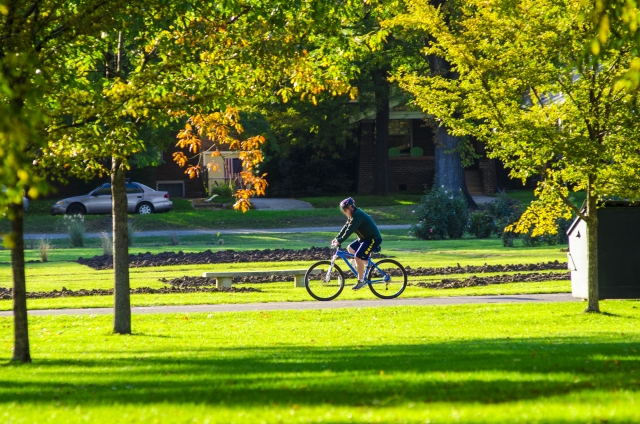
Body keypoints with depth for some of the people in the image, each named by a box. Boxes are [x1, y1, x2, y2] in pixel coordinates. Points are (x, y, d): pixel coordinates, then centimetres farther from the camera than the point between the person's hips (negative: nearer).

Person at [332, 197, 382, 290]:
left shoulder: (357, 215, -22)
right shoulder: (352, 215, 9)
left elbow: (350, 230, -27)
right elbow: (346, 227, 12)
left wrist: (340, 241, -27)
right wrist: (337, 238, 3)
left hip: (374, 239, -11)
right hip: (365, 238, 11)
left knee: (358, 257, -18)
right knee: (350, 248, 14)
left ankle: (361, 281, -10)